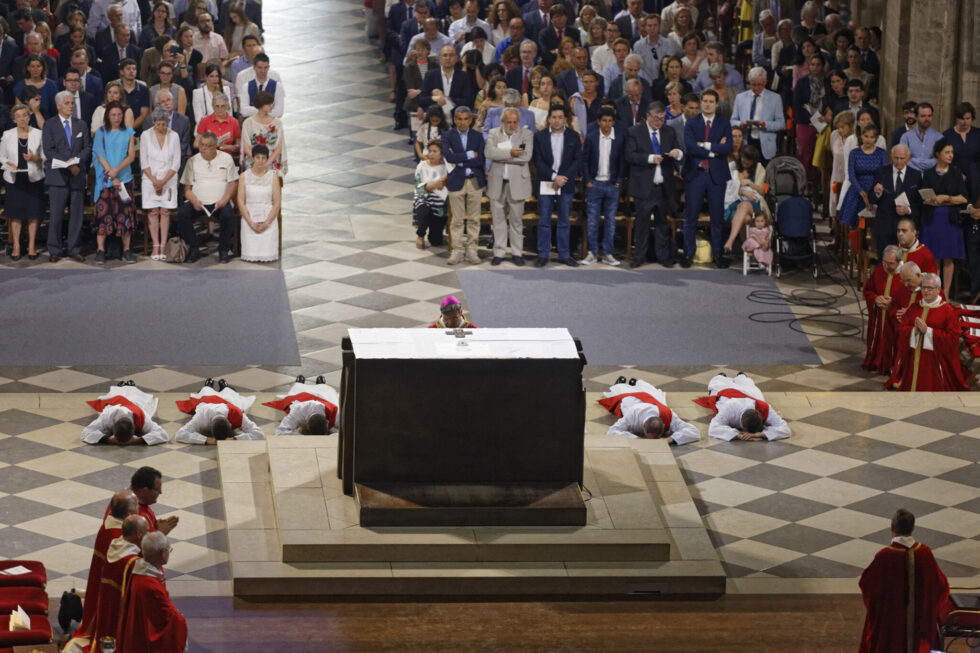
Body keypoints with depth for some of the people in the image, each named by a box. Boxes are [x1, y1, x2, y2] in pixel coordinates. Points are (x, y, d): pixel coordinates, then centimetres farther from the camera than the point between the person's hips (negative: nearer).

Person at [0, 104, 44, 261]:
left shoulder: (38, 134, 0)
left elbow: (45, 158, 4)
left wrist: (35, 159, -15)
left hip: (33, 179, 0)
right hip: (14, 180, 0)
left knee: (33, 213, 2)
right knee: (15, 213, 2)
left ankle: (32, 246, 11)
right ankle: (16, 246, 9)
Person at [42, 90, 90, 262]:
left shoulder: (81, 125, 15)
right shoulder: (49, 125, 4)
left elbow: (88, 148, 9)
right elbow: (48, 150, -5)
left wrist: (76, 160, -11)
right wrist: (67, 164, -13)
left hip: (77, 176, 3)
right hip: (57, 176, -3)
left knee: (76, 215, 3)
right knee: (56, 215, -5)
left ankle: (75, 250, 8)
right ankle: (54, 250, 1)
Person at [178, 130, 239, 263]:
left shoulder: (226, 159, 8)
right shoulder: (193, 161, 11)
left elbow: (233, 183, 5)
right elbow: (187, 188, 7)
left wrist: (224, 200, -12)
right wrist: (194, 201, -14)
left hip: (219, 202, -1)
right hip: (198, 202, 2)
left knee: (227, 215, -34)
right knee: (182, 212, -28)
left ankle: (224, 250, -12)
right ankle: (193, 250, -16)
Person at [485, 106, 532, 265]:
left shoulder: (526, 134, -1)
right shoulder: (494, 133, 5)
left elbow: (526, 156, -16)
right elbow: (488, 152, -13)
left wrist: (501, 155, -14)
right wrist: (509, 152, -22)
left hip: (517, 182, -2)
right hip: (497, 182, 2)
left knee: (516, 219, 5)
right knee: (498, 219, 6)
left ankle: (517, 253, 13)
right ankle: (499, 252, 14)